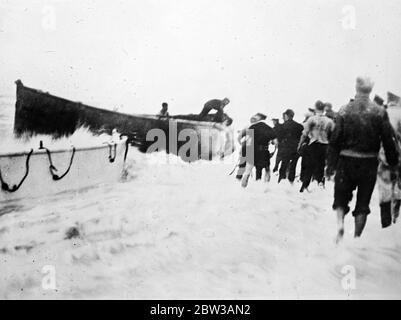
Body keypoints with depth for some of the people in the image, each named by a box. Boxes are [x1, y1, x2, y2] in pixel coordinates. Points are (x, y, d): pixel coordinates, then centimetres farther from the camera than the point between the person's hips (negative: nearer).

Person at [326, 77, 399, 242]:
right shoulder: (380, 112, -5)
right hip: (369, 162, 0)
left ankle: (340, 223, -6)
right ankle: (357, 237, 13)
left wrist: (331, 164, 1)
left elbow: (335, 139, -5)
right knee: (363, 202, 10)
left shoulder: (345, 110, -5)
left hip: (346, 160, 0)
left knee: (341, 196, 17)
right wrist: (393, 163, 8)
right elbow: (388, 140, -4)